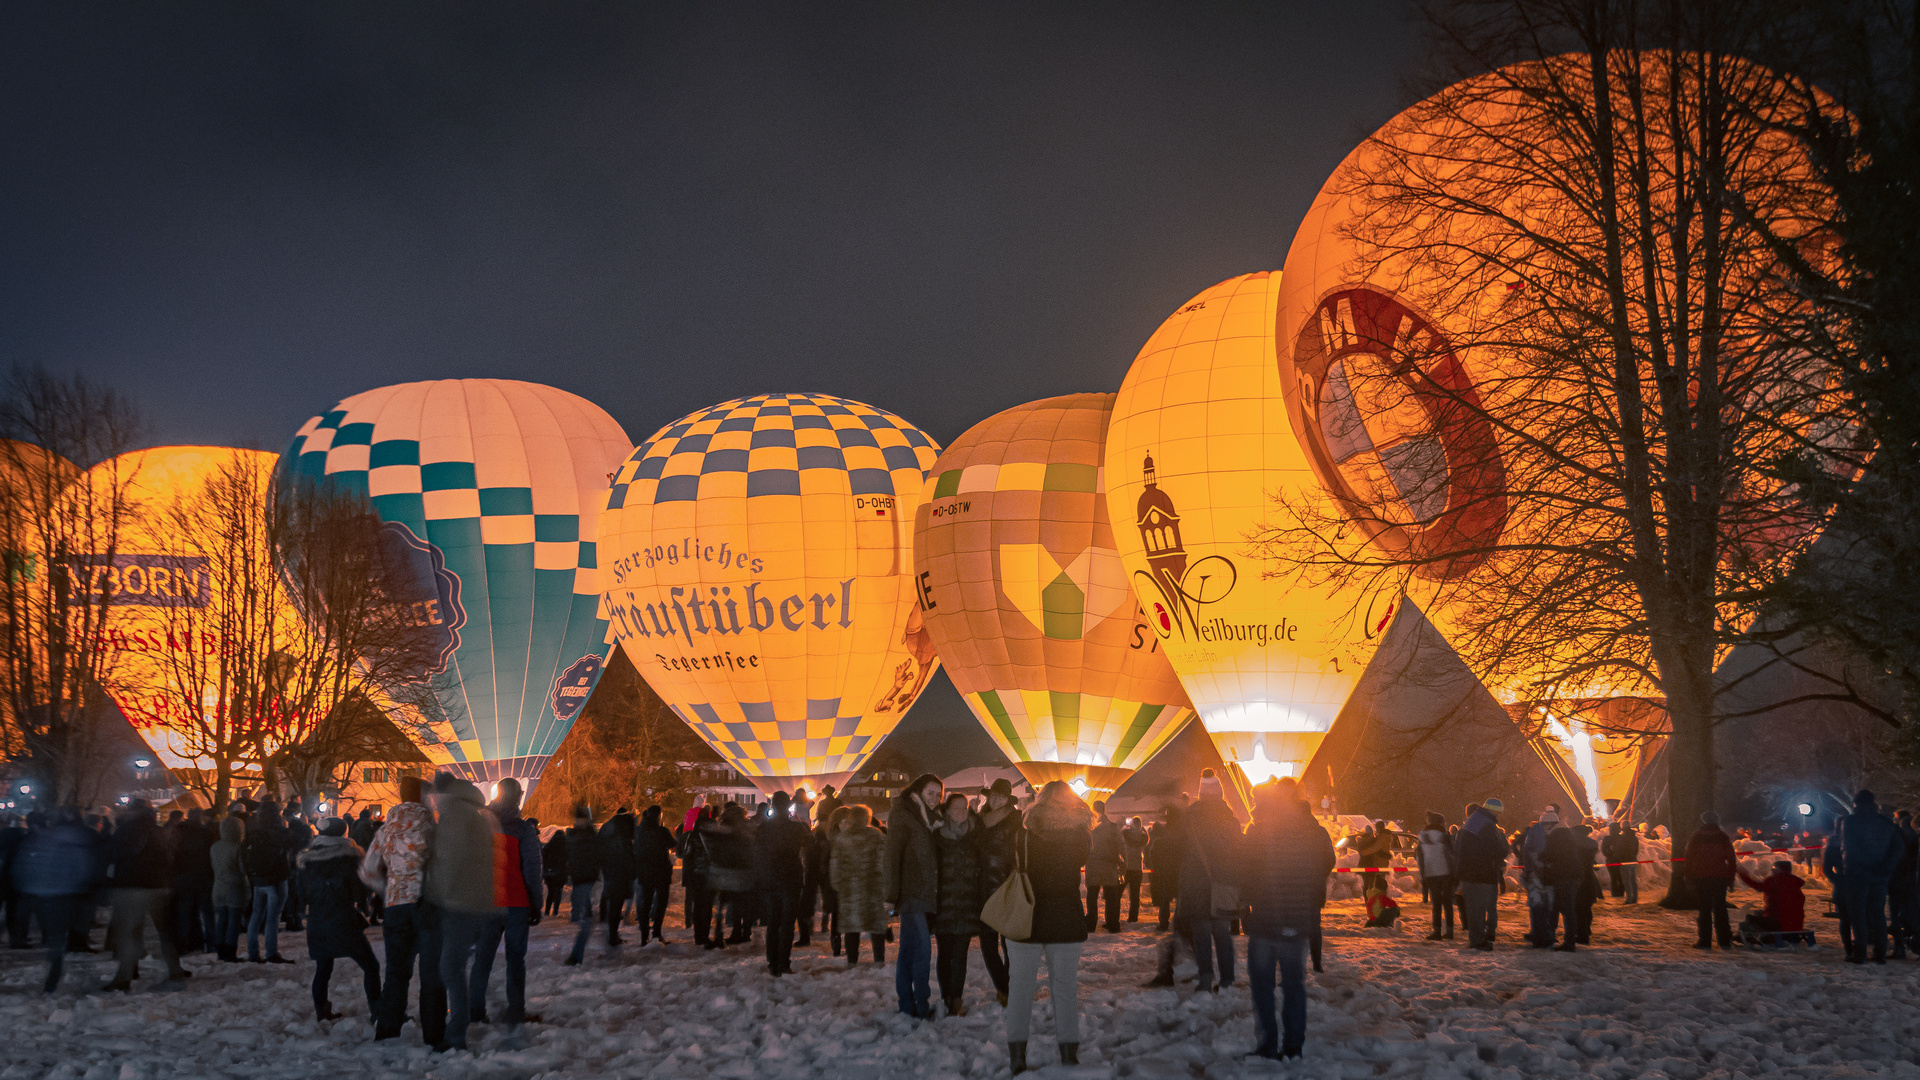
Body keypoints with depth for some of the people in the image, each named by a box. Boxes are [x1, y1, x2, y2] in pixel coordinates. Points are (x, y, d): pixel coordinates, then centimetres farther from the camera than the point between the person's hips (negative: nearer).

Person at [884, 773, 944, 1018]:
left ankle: (907, 1005, 17)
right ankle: (922, 1007, -9)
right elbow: (892, 855, -14)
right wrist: (892, 894, -20)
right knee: (922, 950, -12)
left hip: (925, 895, 8)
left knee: (909, 950, 12)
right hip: (911, 894, -8)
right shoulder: (902, 815, -8)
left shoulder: (930, 817, 17)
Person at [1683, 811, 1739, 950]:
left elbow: (1689, 858, 0)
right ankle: (1725, 941, 6)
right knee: (1720, 909, 8)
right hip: (1720, 877, 2)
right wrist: (1731, 878, 9)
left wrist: (1689, 878, 5)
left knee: (1704, 909, 2)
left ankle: (1705, 941, -1)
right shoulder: (1723, 837, 5)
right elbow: (1732, 859, 4)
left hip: (1701, 877, -2)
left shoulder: (1696, 837, 1)